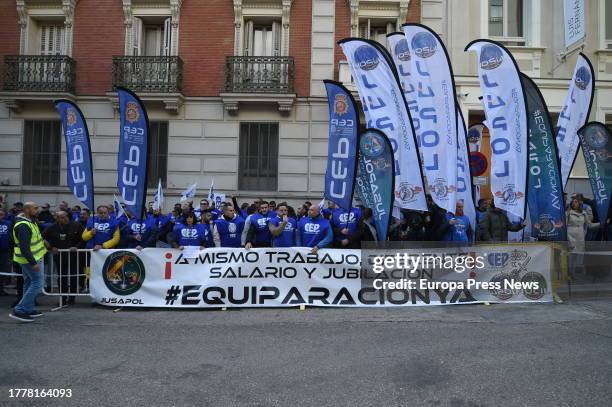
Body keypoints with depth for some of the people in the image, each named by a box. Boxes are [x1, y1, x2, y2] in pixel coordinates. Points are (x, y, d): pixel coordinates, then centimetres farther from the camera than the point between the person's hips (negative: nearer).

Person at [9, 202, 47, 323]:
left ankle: (28, 309, 25)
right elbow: (24, 247, -28)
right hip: (30, 259, -11)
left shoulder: (30, 221, 9)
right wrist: (33, 263, -28)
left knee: (29, 283, 16)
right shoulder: (23, 226, -23)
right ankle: (19, 310, -4)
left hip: (30, 258, 11)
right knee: (37, 283, -8)